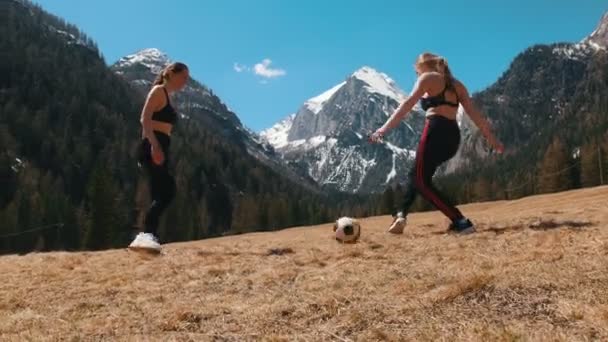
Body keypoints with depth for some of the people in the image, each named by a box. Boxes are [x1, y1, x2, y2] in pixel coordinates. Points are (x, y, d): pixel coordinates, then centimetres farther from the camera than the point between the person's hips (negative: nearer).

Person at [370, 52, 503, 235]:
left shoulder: (428, 78, 5)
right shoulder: (456, 84, 23)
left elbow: (407, 104, -8)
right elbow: (474, 113, 16)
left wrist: (385, 128, -14)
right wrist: (490, 137, 14)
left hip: (436, 132, -8)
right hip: (453, 136, 8)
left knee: (422, 182, -3)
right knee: (417, 174, 23)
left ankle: (461, 222, -13)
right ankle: (401, 215, 14)